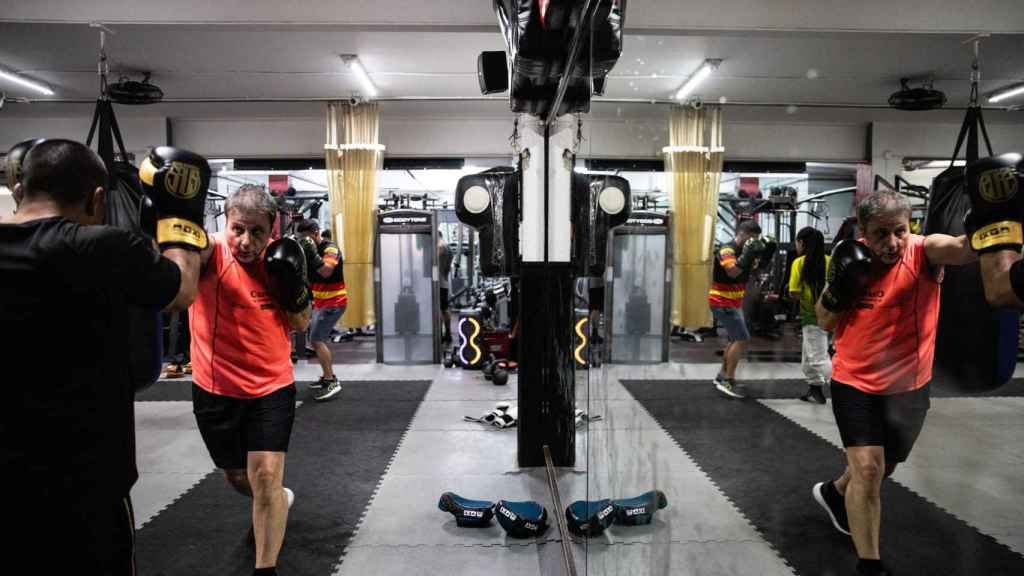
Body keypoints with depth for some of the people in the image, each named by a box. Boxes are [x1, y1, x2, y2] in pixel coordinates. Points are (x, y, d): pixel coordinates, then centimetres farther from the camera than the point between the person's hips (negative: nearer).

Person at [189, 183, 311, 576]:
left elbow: (301, 326, 4)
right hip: (215, 390, 0)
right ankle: (277, 500, 53)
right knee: (237, 477, 20)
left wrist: (295, 290, -14)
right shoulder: (211, 252, -14)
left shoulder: (276, 261, -5)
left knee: (266, 476, -10)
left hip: (271, 387, 0)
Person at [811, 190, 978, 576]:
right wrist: (838, 289, -21)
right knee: (867, 469, -10)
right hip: (856, 383, -1)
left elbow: (965, 247, -42)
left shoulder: (926, 252, -17)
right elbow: (825, 323, -2)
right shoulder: (853, 261, -9)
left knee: (881, 468, 22)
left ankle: (835, 493, 53)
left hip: (909, 387, 1)